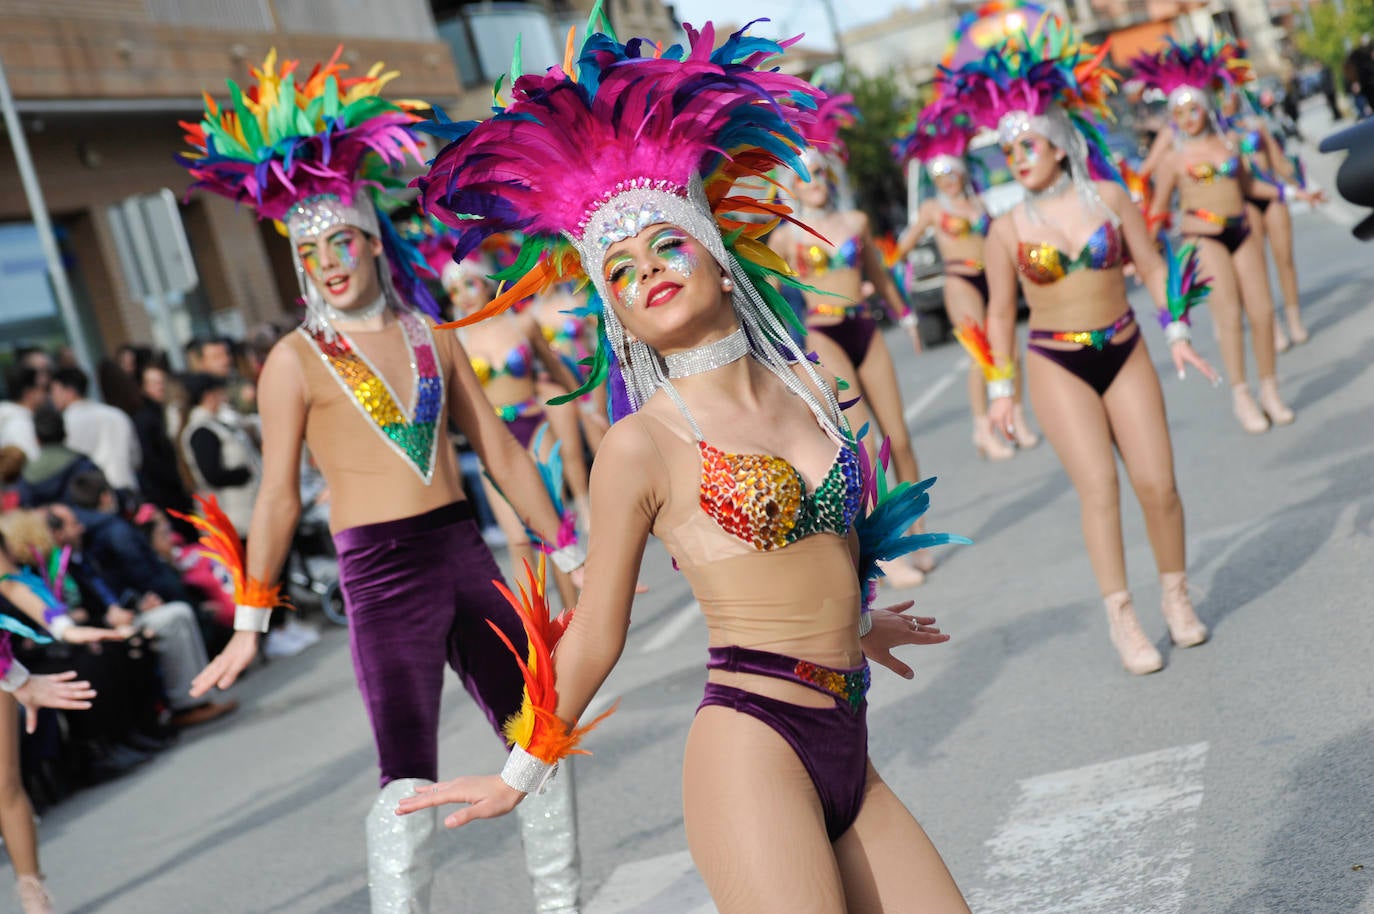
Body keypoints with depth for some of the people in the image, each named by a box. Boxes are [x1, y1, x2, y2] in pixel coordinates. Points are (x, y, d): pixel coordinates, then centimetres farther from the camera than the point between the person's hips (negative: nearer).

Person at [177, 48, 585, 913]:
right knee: (410, 777, -9)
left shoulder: (432, 335, 9)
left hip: (465, 549, 5)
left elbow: (500, 450, 14)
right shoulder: (297, 359, -2)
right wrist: (250, 624, -3)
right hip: (380, 568, -5)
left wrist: (568, 553, 15)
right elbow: (279, 494, -2)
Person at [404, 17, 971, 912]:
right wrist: (520, 776, 11)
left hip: (847, 757, 6)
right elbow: (596, 634, 4)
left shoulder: (810, 384, 10)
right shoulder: (643, 444, -6)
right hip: (751, 746, -6)